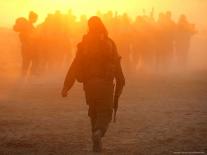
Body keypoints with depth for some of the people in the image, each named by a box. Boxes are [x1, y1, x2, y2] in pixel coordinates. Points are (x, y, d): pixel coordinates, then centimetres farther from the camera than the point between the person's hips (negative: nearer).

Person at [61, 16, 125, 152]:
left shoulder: (84, 45, 4)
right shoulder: (109, 44, -1)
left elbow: (75, 66, -1)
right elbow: (117, 66, -2)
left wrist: (66, 86, -1)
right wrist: (120, 84, 9)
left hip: (89, 84, 2)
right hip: (106, 83, -2)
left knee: (94, 112, 20)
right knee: (105, 113, 2)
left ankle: (97, 142, 18)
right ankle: (99, 133, -28)